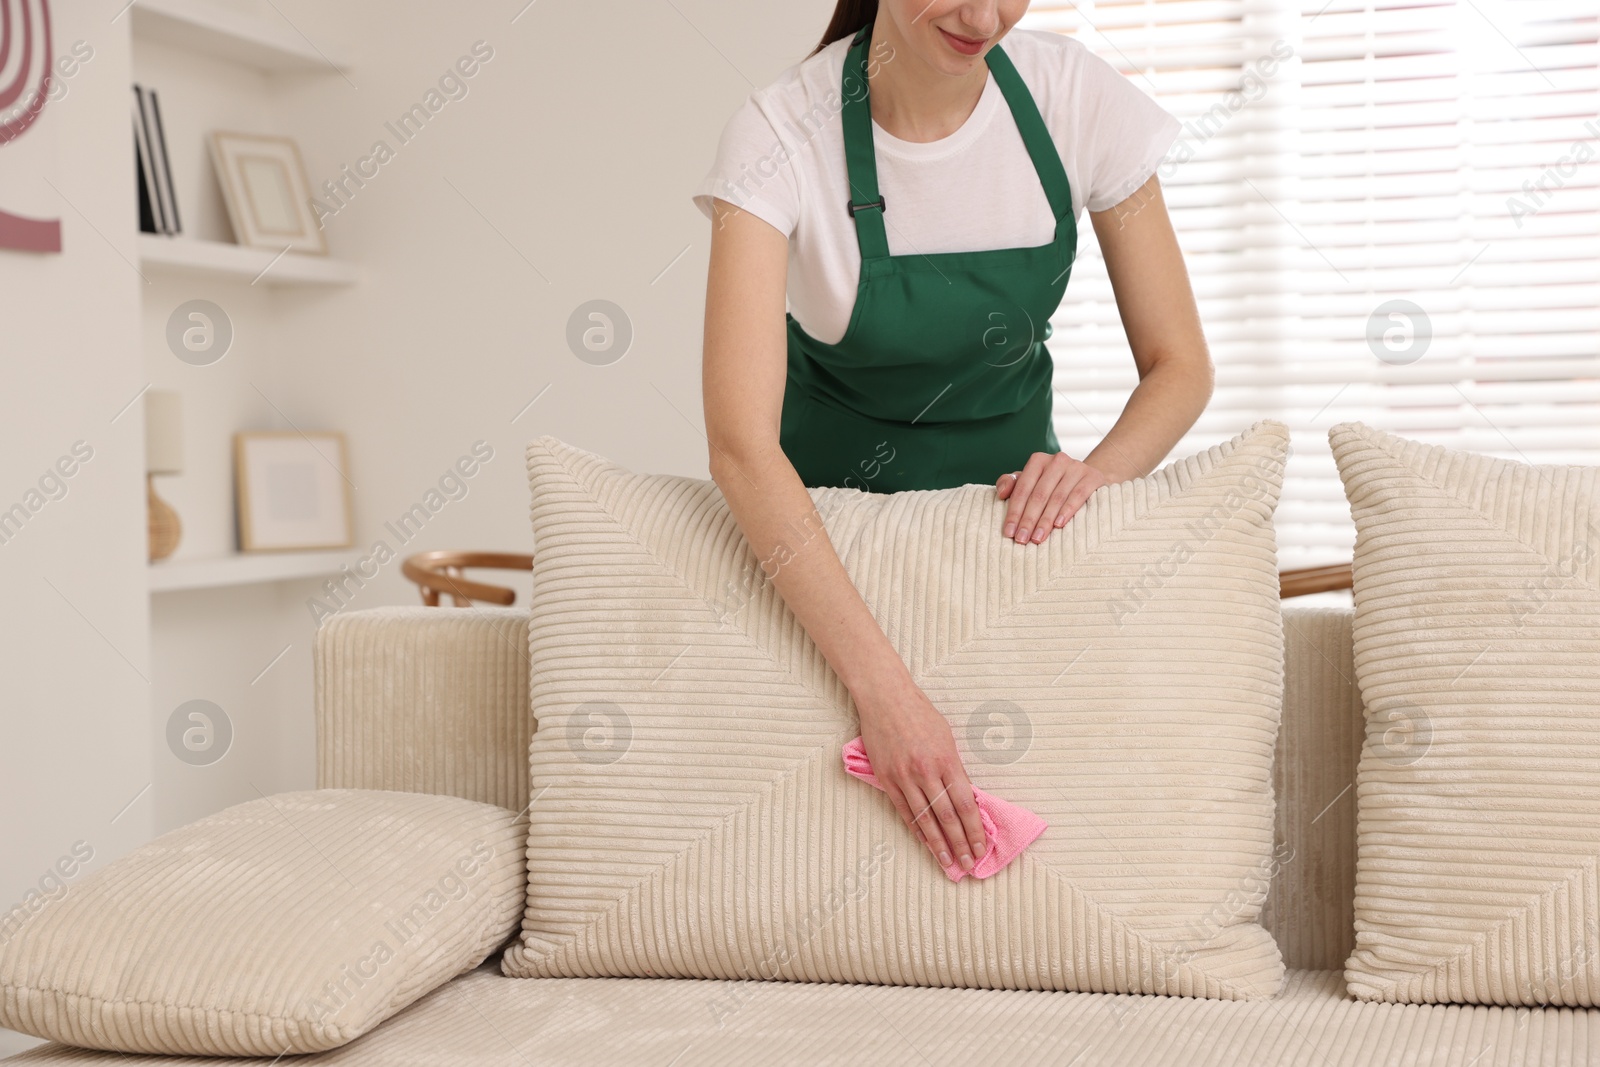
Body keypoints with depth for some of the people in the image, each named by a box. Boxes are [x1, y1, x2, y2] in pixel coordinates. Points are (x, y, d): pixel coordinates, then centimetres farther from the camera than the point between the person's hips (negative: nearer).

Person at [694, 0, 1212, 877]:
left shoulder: (1078, 97, -16)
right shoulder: (780, 135, -25)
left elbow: (1179, 367, -8)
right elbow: (741, 445, -35)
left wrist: (1096, 472, -31)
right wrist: (882, 688, -43)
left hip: (1007, 487, 3)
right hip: (823, 503, -2)